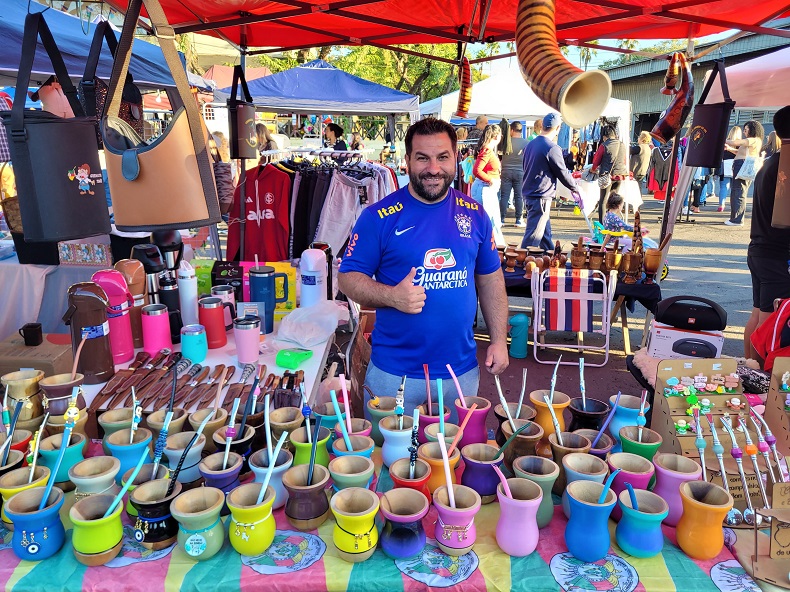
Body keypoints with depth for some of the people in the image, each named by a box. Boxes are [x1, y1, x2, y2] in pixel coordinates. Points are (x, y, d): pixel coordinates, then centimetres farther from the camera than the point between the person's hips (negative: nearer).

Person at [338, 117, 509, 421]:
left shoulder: (474, 214, 4)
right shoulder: (379, 216, -8)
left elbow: (490, 279, 11)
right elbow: (348, 277, -6)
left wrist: (499, 340, 5)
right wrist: (391, 296, -24)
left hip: (462, 370, 3)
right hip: (394, 373, -3)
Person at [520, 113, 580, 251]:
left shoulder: (530, 145, 9)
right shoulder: (552, 148, -15)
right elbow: (563, 173, -9)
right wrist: (576, 189, 7)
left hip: (528, 194, 9)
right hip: (541, 197, -9)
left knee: (545, 233, 17)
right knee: (533, 236, -5)